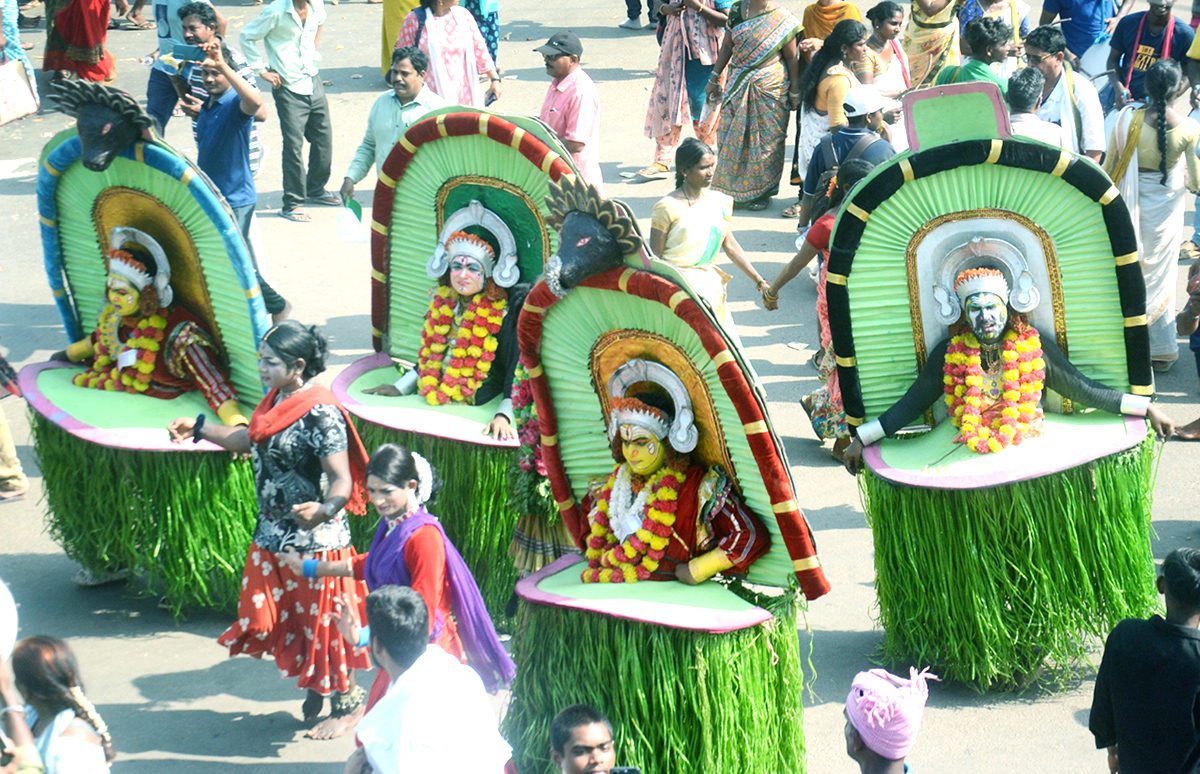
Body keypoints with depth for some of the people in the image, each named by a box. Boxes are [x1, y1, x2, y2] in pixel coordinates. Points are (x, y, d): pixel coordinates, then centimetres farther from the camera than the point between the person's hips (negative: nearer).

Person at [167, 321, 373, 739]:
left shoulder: (320, 414, -23)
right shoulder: (276, 400, 4)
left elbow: (342, 480, -28)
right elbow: (252, 442, 23)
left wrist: (324, 510, -48)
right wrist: (199, 429, 26)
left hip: (314, 538, -9)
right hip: (272, 533, 9)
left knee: (323, 618, 3)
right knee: (280, 618, 14)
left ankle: (347, 702, 21)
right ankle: (314, 688, 35)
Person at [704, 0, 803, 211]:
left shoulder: (783, 19, -8)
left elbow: (792, 59, -3)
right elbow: (727, 46, 11)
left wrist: (795, 93, 0)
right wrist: (714, 79, 12)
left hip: (770, 89, -4)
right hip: (737, 86, 4)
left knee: (766, 139, 3)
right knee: (731, 136, 5)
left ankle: (763, 193, 15)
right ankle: (732, 190, 18)